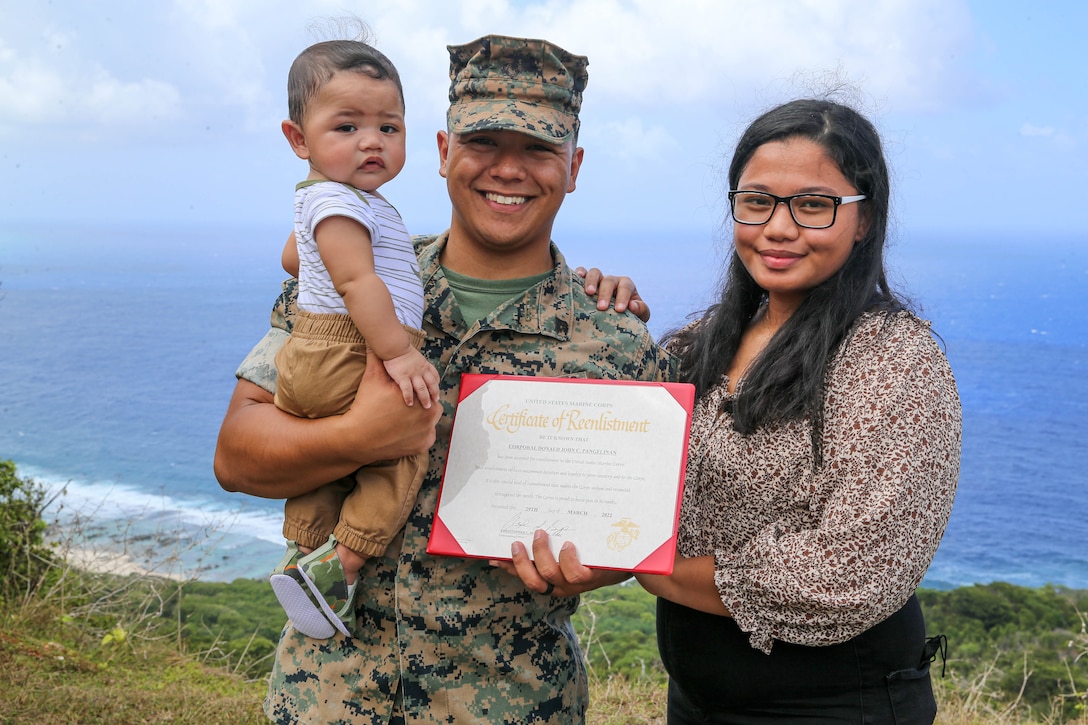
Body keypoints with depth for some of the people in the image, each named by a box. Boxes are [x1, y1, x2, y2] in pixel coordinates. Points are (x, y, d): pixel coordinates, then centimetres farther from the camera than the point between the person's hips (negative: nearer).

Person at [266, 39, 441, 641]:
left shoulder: (323, 199, 17)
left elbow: (293, 256, 33)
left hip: (319, 358, 11)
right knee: (402, 454, -8)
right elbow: (357, 283, -26)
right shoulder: (339, 202, -17)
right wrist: (399, 353, -29)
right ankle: (338, 567, -9)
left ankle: (304, 551, 30)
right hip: (346, 359, -11)